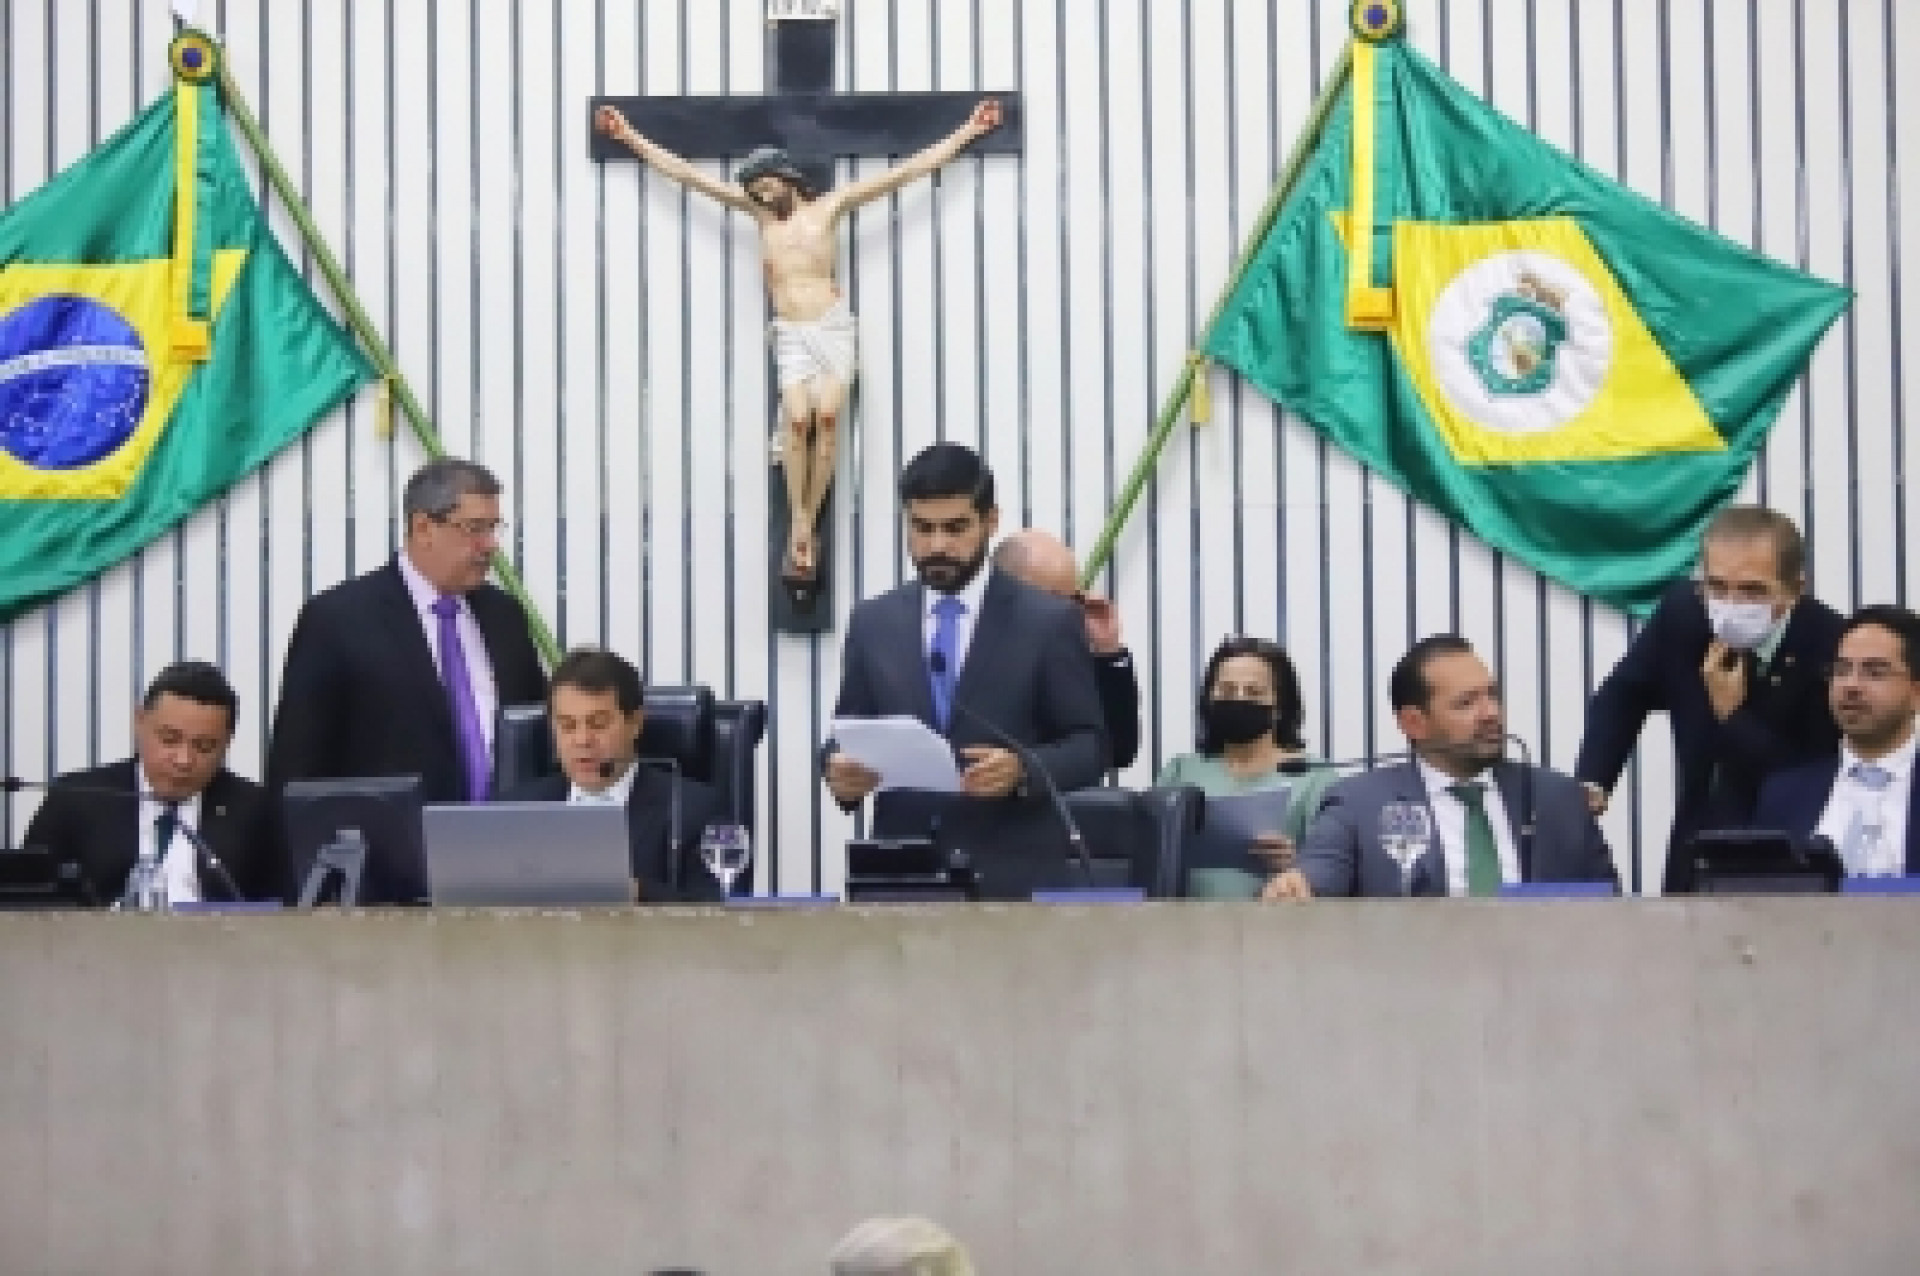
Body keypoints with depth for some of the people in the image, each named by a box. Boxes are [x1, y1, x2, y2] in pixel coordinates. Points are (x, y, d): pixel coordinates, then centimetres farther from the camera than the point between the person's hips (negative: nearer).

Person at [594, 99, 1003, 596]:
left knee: (826, 413, -21)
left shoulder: (829, 207, 6)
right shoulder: (759, 212, 13)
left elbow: (906, 172, 6)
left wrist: (967, 132, 5)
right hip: (790, 336, 2)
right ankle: (799, 527, -20)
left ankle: (809, 523, -15)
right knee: (797, 417, -21)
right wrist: (630, 138, 17)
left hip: (833, 326, -1)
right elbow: (687, 174, 16)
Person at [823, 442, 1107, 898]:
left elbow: (1090, 743, 1)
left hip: (1012, 881, -3)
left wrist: (1024, 770, -18)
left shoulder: (1048, 620, 2)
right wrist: (841, 770, -10)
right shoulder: (873, 623, 12)